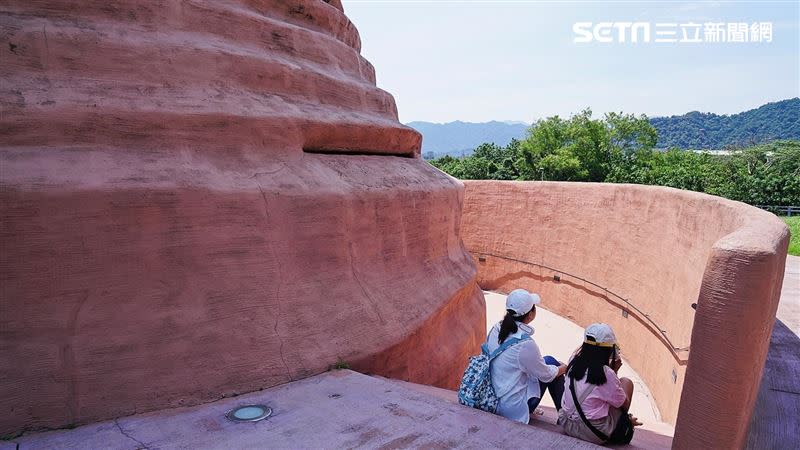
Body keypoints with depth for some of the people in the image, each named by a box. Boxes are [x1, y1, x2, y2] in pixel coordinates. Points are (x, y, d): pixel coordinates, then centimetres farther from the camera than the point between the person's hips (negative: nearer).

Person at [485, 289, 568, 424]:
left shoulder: (496, 329, -6)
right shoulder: (525, 344, -27)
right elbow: (546, 375, -10)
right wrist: (565, 367, 10)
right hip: (514, 410, -7)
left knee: (547, 361, 18)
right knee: (550, 362, 5)